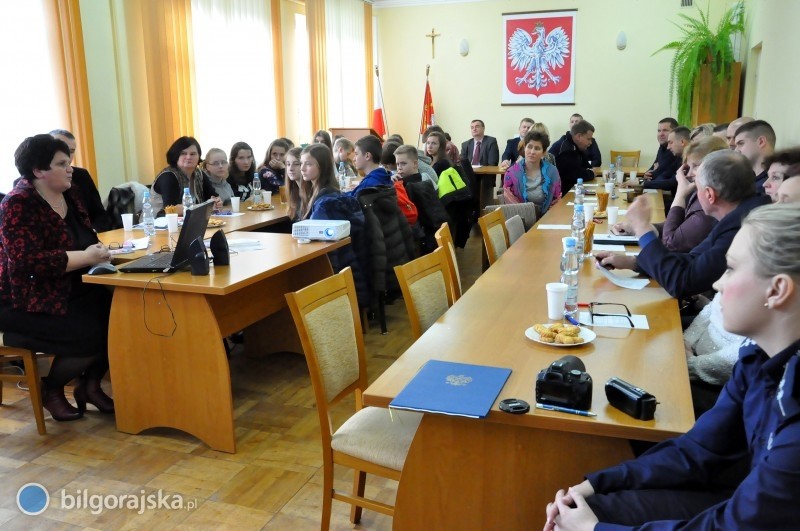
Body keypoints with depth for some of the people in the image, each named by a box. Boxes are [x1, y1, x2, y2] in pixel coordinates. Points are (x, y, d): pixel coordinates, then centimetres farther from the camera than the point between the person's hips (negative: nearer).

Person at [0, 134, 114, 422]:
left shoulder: (70, 195, 7)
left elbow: (86, 237, 17)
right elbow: (28, 262, -27)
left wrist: (98, 249, -6)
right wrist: (86, 257, -25)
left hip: (71, 290, 8)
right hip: (26, 302, -8)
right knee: (92, 335, -25)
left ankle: (90, 384, 8)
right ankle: (50, 389, 5)